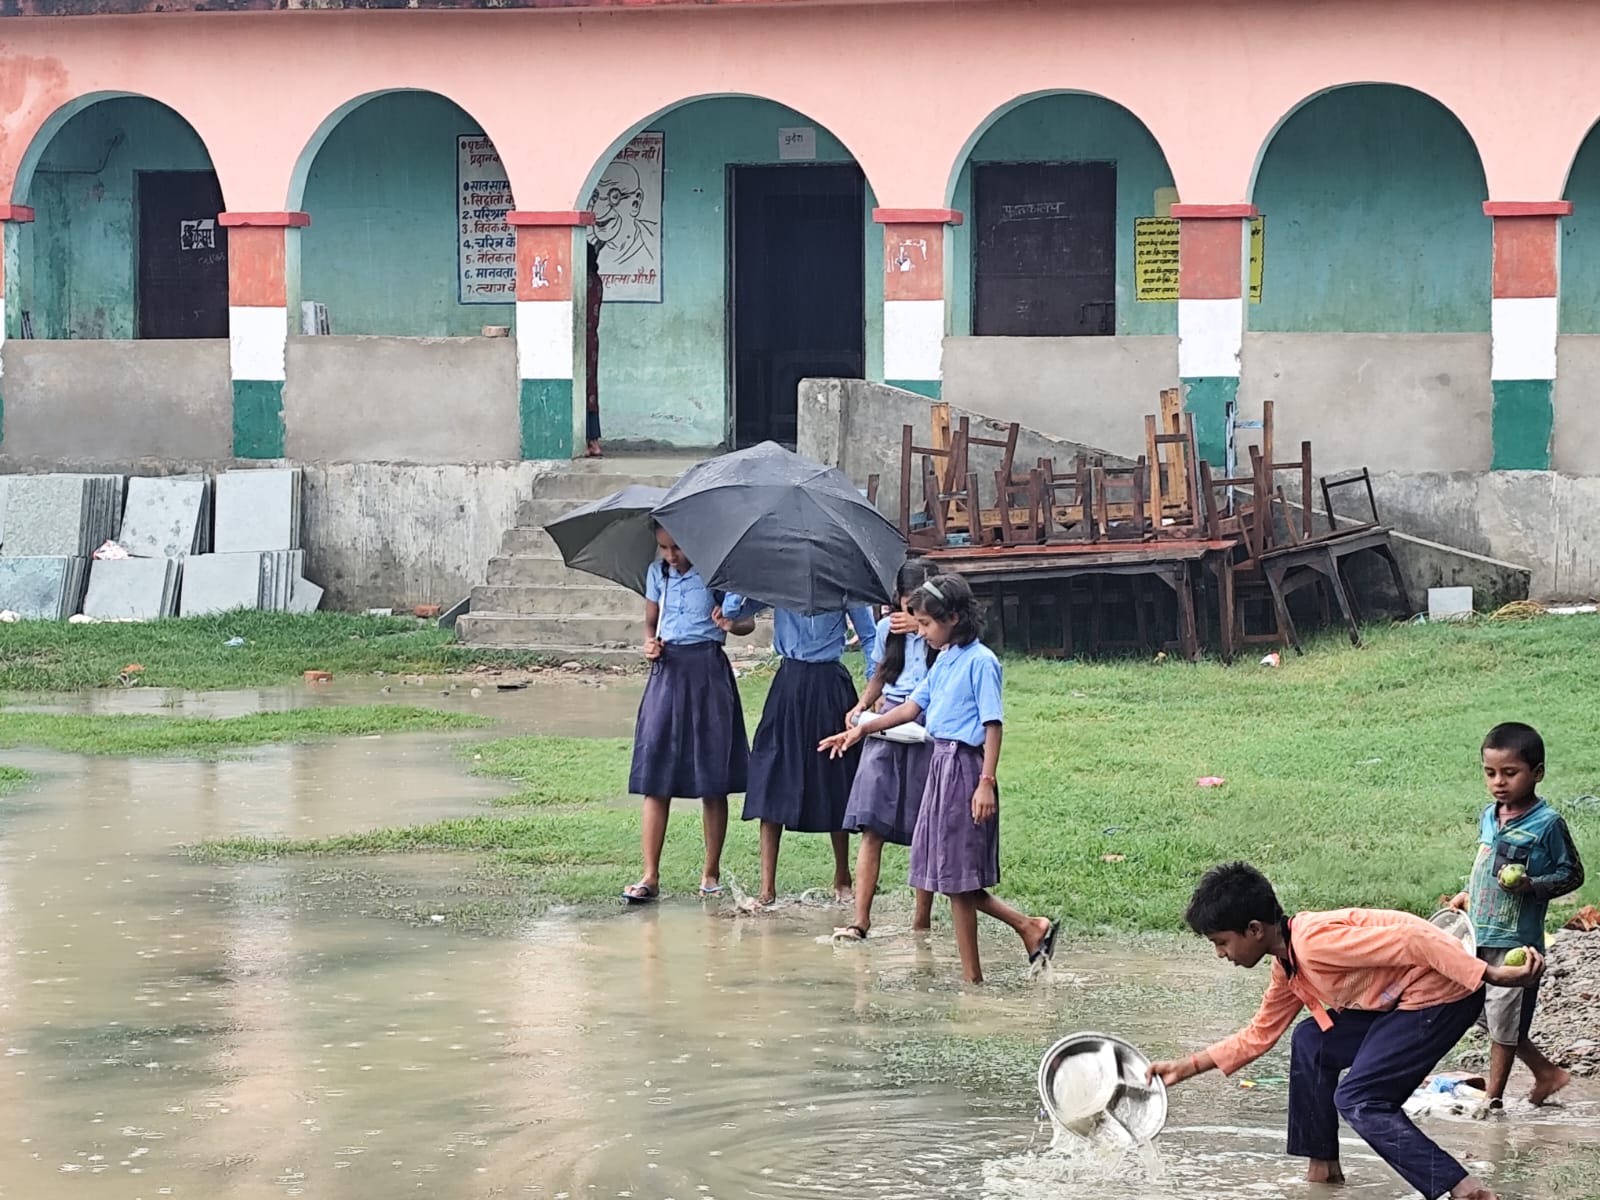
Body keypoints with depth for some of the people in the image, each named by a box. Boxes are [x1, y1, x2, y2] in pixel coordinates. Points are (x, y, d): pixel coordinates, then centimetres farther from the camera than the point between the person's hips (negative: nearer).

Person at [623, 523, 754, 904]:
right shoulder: (657, 574, 9)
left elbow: (747, 622, -2)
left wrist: (730, 624, -25)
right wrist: (650, 643, -3)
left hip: (708, 672, -3)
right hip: (668, 670, 3)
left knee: (713, 780, 2)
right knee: (656, 778, -4)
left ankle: (711, 872, 12)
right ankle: (650, 876, -5)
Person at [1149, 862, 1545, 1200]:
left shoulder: (1315, 941, -21)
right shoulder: (1287, 968, 11)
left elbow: (1413, 940, -25)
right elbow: (1259, 1035, 26)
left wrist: (1494, 975, -28)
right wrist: (1188, 1067, 24)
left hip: (1444, 992, -10)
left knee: (1358, 1100, -14)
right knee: (1311, 1042, 15)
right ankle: (1323, 1166, 20)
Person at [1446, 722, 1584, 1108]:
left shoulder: (1547, 824, -14)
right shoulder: (1489, 817, 7)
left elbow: (1572, 874, -9)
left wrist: (1531, 886, -23)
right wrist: (1469, 895, 12)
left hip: (1516, 940, -8)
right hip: (1480, 936, 8)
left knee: (1504, 1020, 2)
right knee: (1488, 1018, 15)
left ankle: (1493, 1096, 16)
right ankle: (1546, 1073, 31)